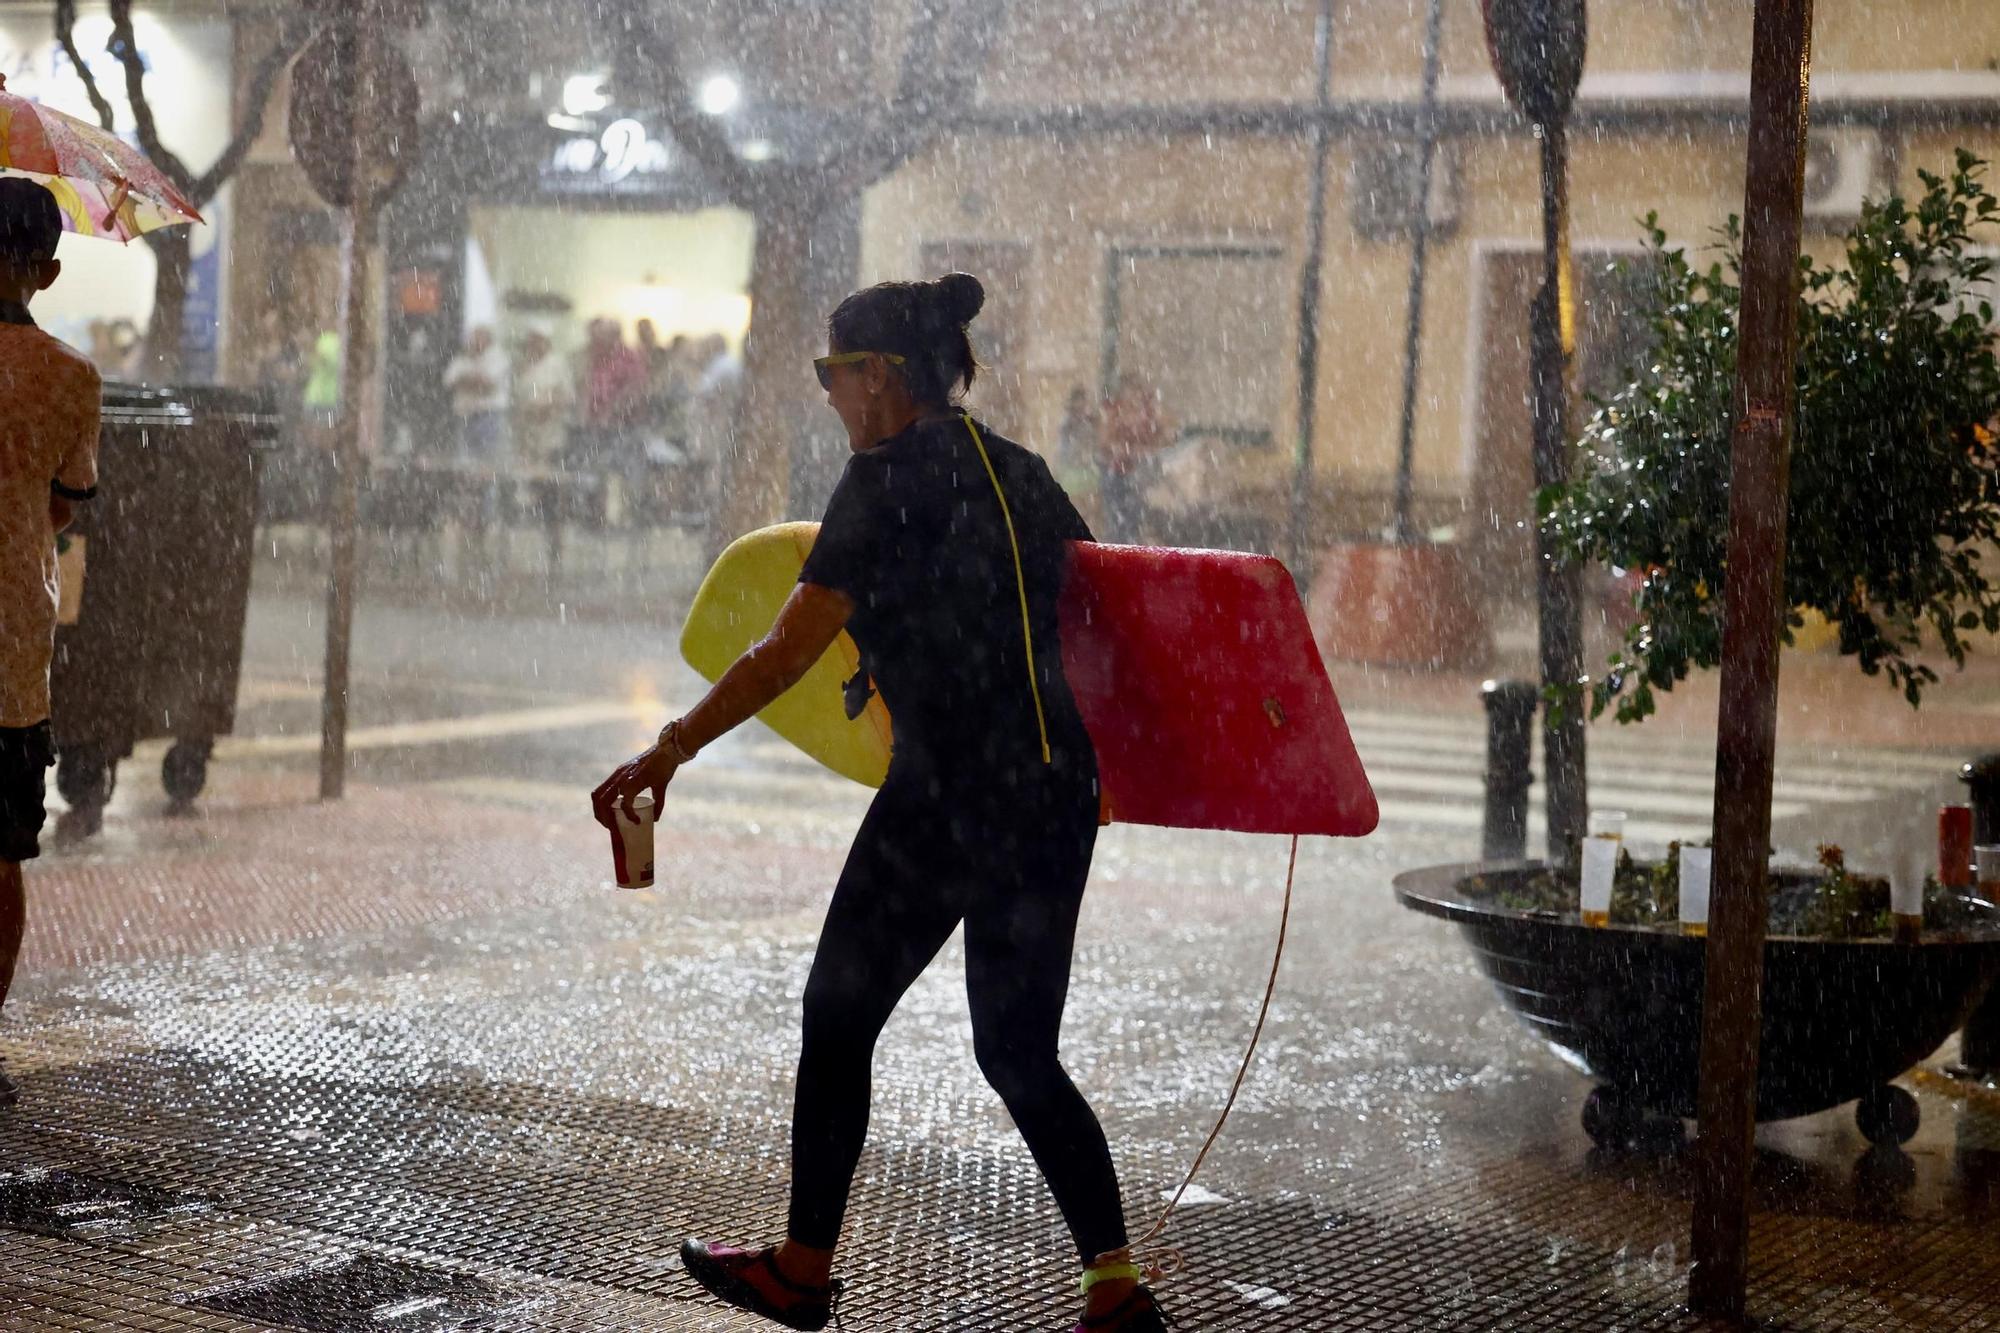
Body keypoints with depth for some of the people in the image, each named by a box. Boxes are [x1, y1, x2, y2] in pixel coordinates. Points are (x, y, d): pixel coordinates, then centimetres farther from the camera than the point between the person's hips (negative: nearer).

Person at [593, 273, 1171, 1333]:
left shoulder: (890, 478, -8)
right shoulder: (1018, 471, 13)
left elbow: (789, 652, -15)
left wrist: (668, 752, -12)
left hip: (946, 795, -7)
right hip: (1057, 794, 7)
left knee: (837, 1021, 12)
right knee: (1021, 1056, 15)